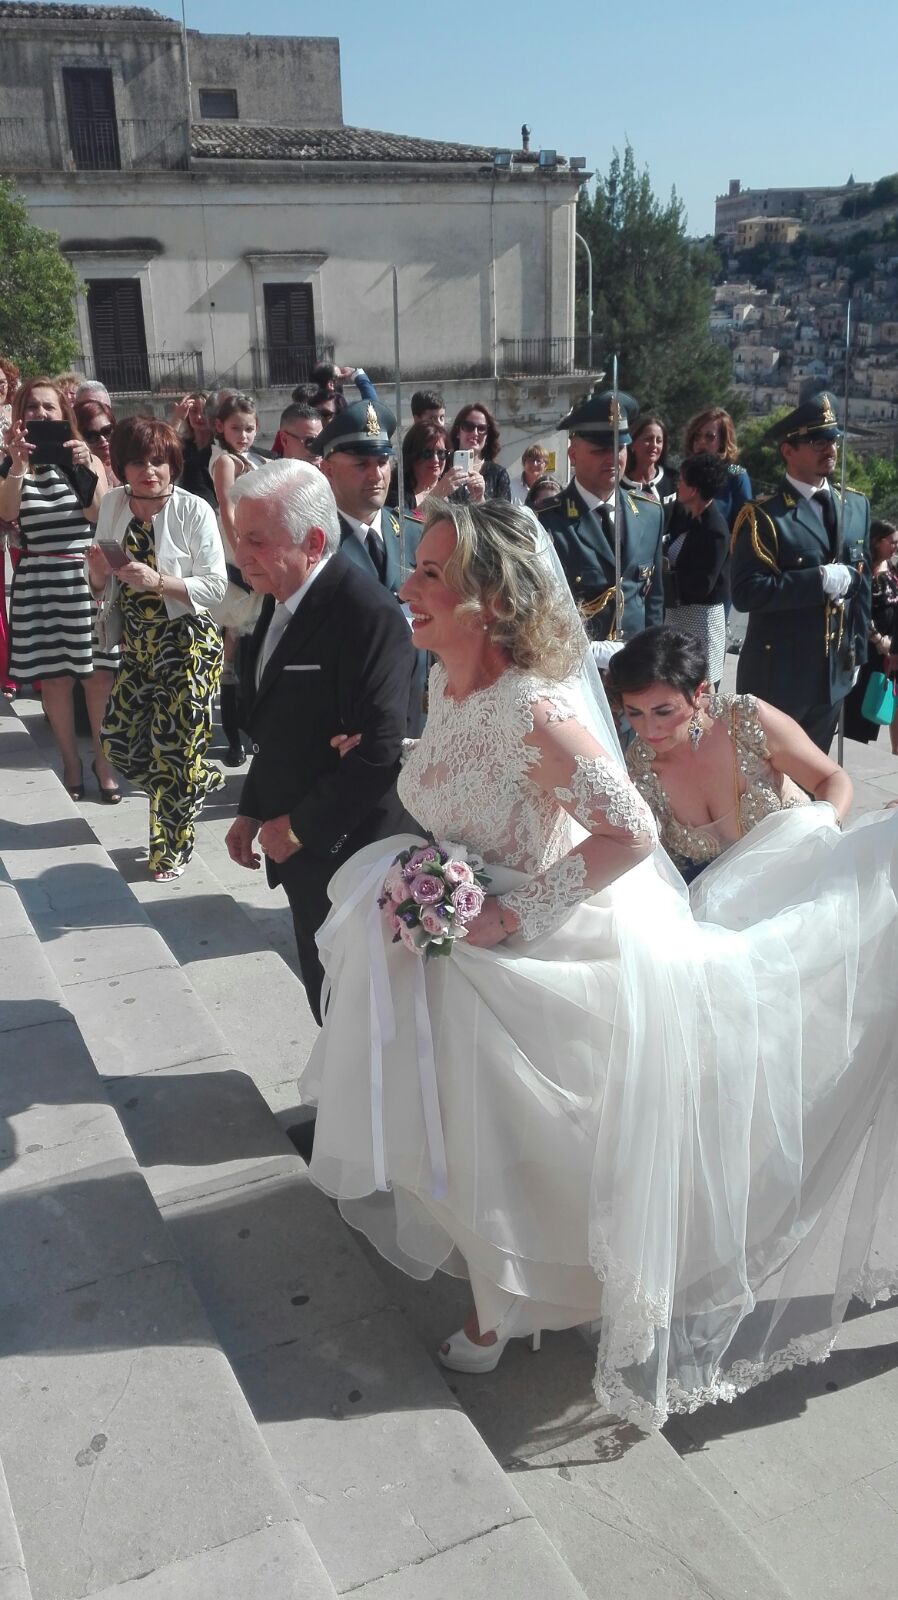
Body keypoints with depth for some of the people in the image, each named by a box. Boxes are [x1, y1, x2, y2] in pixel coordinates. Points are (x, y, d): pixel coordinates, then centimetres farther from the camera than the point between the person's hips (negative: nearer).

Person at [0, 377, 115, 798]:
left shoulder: (85, 459, 4)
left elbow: (99, 515, -12)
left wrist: (85, 469, -24)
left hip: (88, 577, 0)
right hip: (39, 582, 0)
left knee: (99, 673, 2)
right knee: (53, 677, 5)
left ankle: (102, 758, 19)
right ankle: (71, 760, 21)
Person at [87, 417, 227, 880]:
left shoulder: (194, 511, -14)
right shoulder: (113, 504, 3)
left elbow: (216, 585, -16)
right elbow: (103, 587, 9)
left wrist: (157, 581, -26)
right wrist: (99, 575, -14)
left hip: (186, 642, -6)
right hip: (136, 642, 6)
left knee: (173, 746, 0)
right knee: (119, 742, 10)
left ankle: (172, 847, 20)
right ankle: (199, 780, 36)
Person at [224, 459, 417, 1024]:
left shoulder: (369, 614, -23)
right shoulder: (284, 600, 7)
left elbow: (379, 750, -26)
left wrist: (300, 827, -17)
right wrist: (252, 810, 12)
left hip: (346, 851, -8)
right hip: (295, 843, 8)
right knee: (326, 993, 20)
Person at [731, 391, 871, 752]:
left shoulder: (856, 506, 10)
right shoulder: (763, 515, -11)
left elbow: (861, 583, 13)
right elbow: (745, 591, -21)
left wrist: (857, 651, 9)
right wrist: (820, 579, -22)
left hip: (834, 674, 6)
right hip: (777, 677, -6)